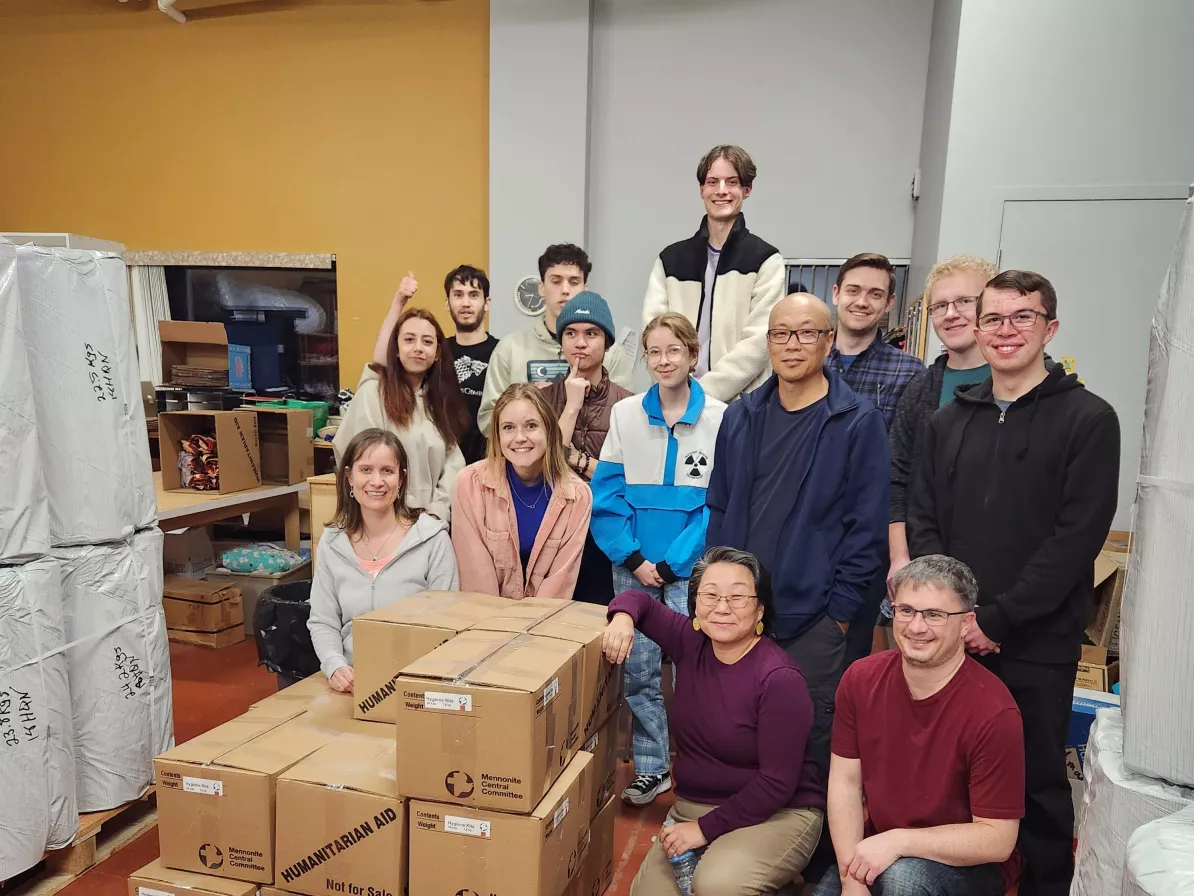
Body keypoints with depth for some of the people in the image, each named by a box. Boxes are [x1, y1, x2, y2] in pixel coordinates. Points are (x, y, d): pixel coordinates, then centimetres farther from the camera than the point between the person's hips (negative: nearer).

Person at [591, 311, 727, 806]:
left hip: (690, 567, -2)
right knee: (637, 670, 8)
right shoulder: (625, 414, 2)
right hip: (633, 566, 3)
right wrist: (633, 559, -8)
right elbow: (606, 494, 0)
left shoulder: (720, 418, -6)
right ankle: (651, 767, 25)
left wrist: (671, 564, -12)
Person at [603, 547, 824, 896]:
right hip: (691, 807, 6)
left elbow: (776, 783, -19)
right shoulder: (690, 642, -3)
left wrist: (706, 828, -17)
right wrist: (623, 617, -12)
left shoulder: (780, 679, -20)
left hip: (777, 814, -5)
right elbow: (642, 600, 11)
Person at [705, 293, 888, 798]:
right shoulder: (740, 417, 8)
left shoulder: (858, 422, -6)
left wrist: (839, 611, -10)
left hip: (813, 619, -4)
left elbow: (867, 527, -7)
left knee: (811, 738, 7)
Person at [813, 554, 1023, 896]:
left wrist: (899, 841, -26)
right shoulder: (861, 679, -8)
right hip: (876, 854, 4)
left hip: (969, 864, -4)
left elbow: (997, 840, -18)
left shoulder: (993, 712, -22)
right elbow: (845, 782, -4)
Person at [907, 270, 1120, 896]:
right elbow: (922, 520, 7)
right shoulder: (950, 420, 10)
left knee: (1037, 782, 9)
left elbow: (1077, 537, -12)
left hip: (1036, 644, -4)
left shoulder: (1087, 419, -4)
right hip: (952, 636, 4)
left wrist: (995, 619, -15)